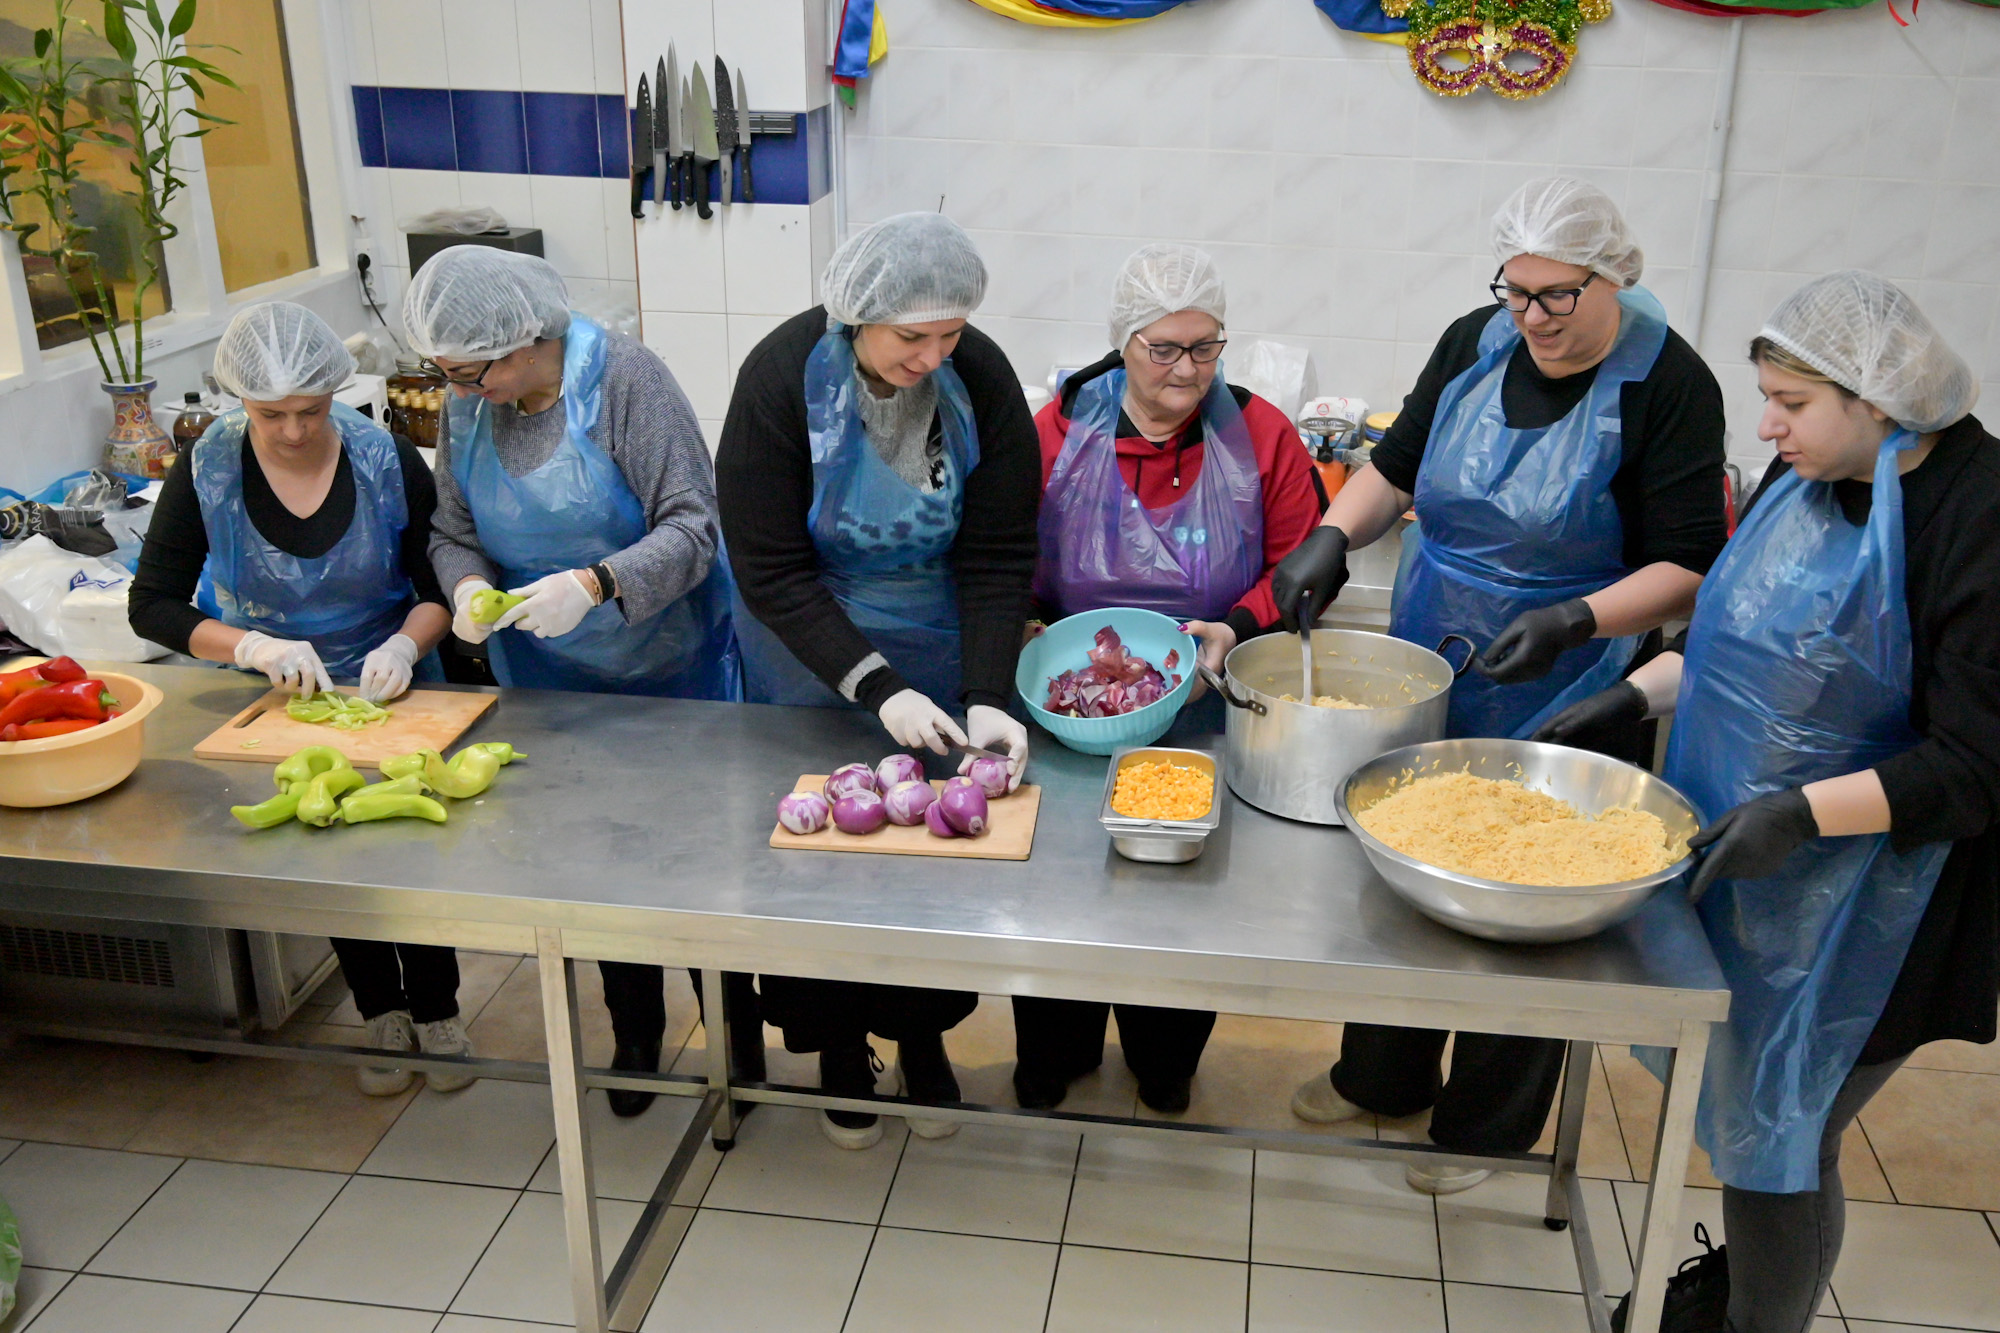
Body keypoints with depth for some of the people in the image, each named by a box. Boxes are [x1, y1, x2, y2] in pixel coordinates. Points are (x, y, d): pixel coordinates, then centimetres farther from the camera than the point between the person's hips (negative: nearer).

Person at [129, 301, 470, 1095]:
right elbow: (150, 606, -14)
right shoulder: (206, 474, -16)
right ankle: (381, 1015, 33)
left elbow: (440, 583, -9)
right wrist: (252, 647, -29)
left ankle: (436, 1013, 25)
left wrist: (406, 645, -29)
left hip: (389, 694, -1)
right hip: (273, 704, 1)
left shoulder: (390, 466, -17)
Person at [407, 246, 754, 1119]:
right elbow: (453, 533, 6)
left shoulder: (624, 378, -20)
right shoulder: (470, 406, -2)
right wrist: (468, 585, -16)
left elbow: (691, 528, -23)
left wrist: (595, 584, -36)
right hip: (552, 683, 5)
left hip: (674, 669, -5)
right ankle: (634, 1038, 36)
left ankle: (740, 1037, 26)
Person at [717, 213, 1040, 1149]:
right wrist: (875, 688, -29)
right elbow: (770, 569, -21)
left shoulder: (981, 379, -16)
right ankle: (839, 1046, 32)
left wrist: (987, 698, -26)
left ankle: (922, 1036, 33)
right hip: (811, 658, -1)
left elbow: (998, 556, -14)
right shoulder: (783, 377, -22)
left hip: (942, 653, 2)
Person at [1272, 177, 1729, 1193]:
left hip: (1562, 707, -5)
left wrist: (1574, 620, -30)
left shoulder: (1667, 384, -14)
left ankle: (1488, 1128, 31)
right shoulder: (1476, 345, 0)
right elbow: (1397, 468, 10)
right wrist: (1334, 535, -8)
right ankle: (1383, 1077, 40)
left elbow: (1689, 566, -16)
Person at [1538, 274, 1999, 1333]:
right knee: (1740, 1086, 23)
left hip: (1853, 910, -7)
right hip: (1736, 849, 7)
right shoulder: (1807, 480, 2)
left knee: (1780, 1129, 5)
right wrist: (1636, 694, 3)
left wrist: (1803, 810, -30)